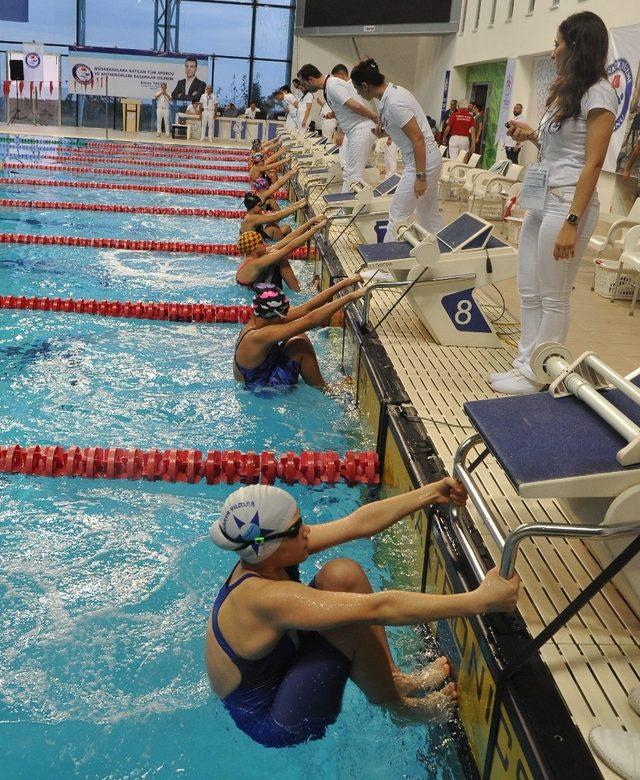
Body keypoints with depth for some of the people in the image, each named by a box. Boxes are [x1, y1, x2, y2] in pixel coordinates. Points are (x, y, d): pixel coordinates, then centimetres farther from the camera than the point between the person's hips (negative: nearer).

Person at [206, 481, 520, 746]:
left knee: (342, 575, -9)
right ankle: (399, 707, -1)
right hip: (268, 722, -8)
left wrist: (432, 493, -10)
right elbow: (377, 608, -40)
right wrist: (478, 601, -38)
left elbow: (359, 523, -9)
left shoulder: (262, 559, -13)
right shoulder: (264, 597, -37)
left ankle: (393, 679, 3)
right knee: (349, 621, -28)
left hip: (279, 670, 8)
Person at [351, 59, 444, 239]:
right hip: (429, 158, 10)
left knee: (398, 216, -4)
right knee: (430, 215, 17)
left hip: (422, 160, -10)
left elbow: (418, 138, -23)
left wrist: (420, 177, -22)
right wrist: (385, 131, 6)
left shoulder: (394, 103, -22)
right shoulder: (393, 91, 7)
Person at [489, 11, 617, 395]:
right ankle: (525, 365, 18)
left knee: (553, 298, 0)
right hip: (541, 201, 9)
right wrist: (532, 136, 9)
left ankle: (538, 376, 9)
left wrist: (572, 222, -21)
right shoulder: (567, 91, 17)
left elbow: (593, 163, -15)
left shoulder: (598, 93, -9)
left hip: (568, 204, -9)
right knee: (530, 293, 10)